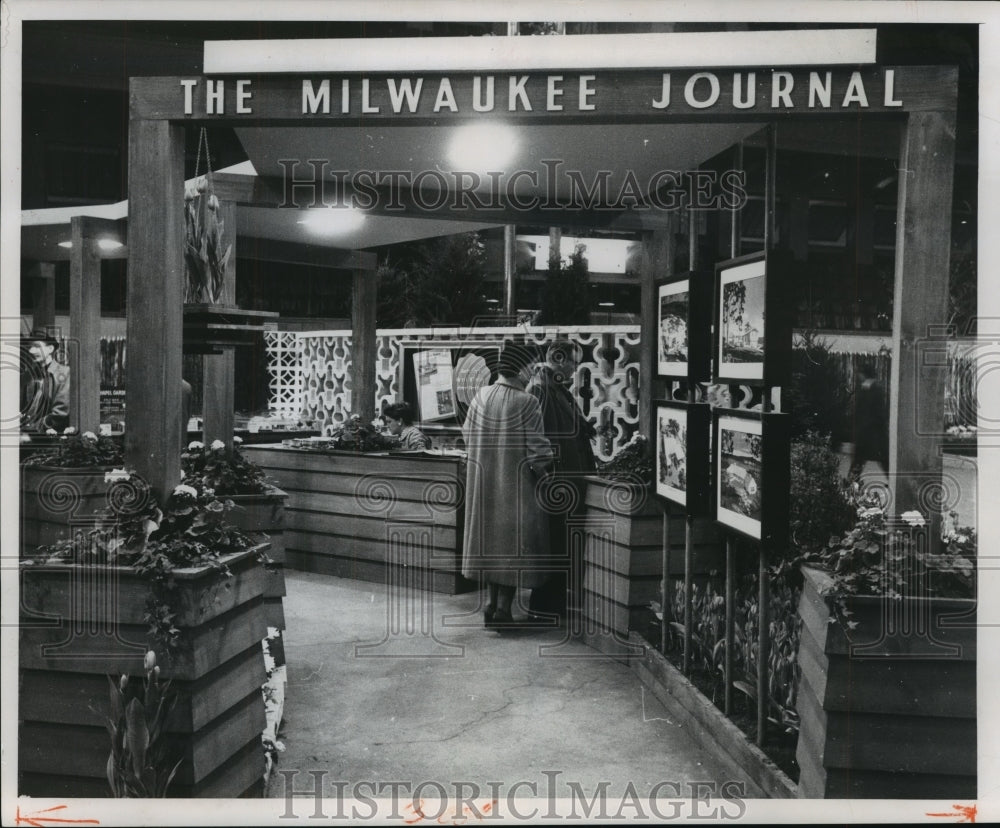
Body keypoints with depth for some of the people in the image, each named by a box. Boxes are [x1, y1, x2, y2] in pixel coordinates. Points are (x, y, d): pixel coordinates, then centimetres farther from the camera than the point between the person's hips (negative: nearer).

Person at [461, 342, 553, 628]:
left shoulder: (480, 396, -2)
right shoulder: (526, 403, -17)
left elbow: (467, 434, 7)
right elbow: (537, 448, -16)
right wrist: (543, 470, 2)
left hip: (483, 483, 5)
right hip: (515, 484, -5)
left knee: (490, 536, 17)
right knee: (513, 540, 4)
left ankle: (493, 603, 24)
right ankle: (503, 610, 5)